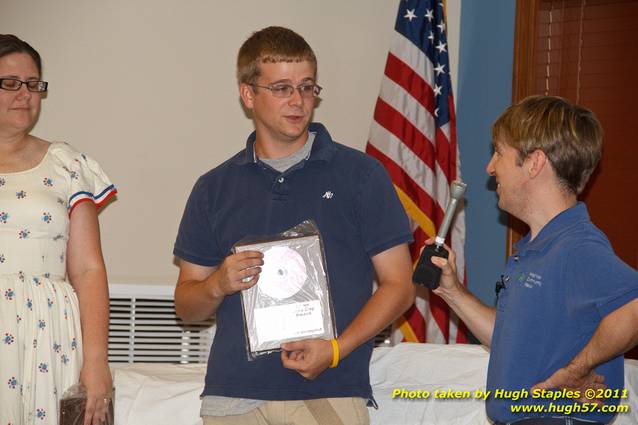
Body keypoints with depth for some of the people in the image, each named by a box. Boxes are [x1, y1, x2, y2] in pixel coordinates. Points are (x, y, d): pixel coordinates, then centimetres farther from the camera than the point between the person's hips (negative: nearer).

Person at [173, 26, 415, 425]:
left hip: (330, 391, -2)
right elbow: (186, 304, 15)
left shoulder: (361, 174, 4)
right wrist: (218, 285, -8)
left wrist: (335, 349, -12)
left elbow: (399, 285, 1)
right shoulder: (214, 188, 12)